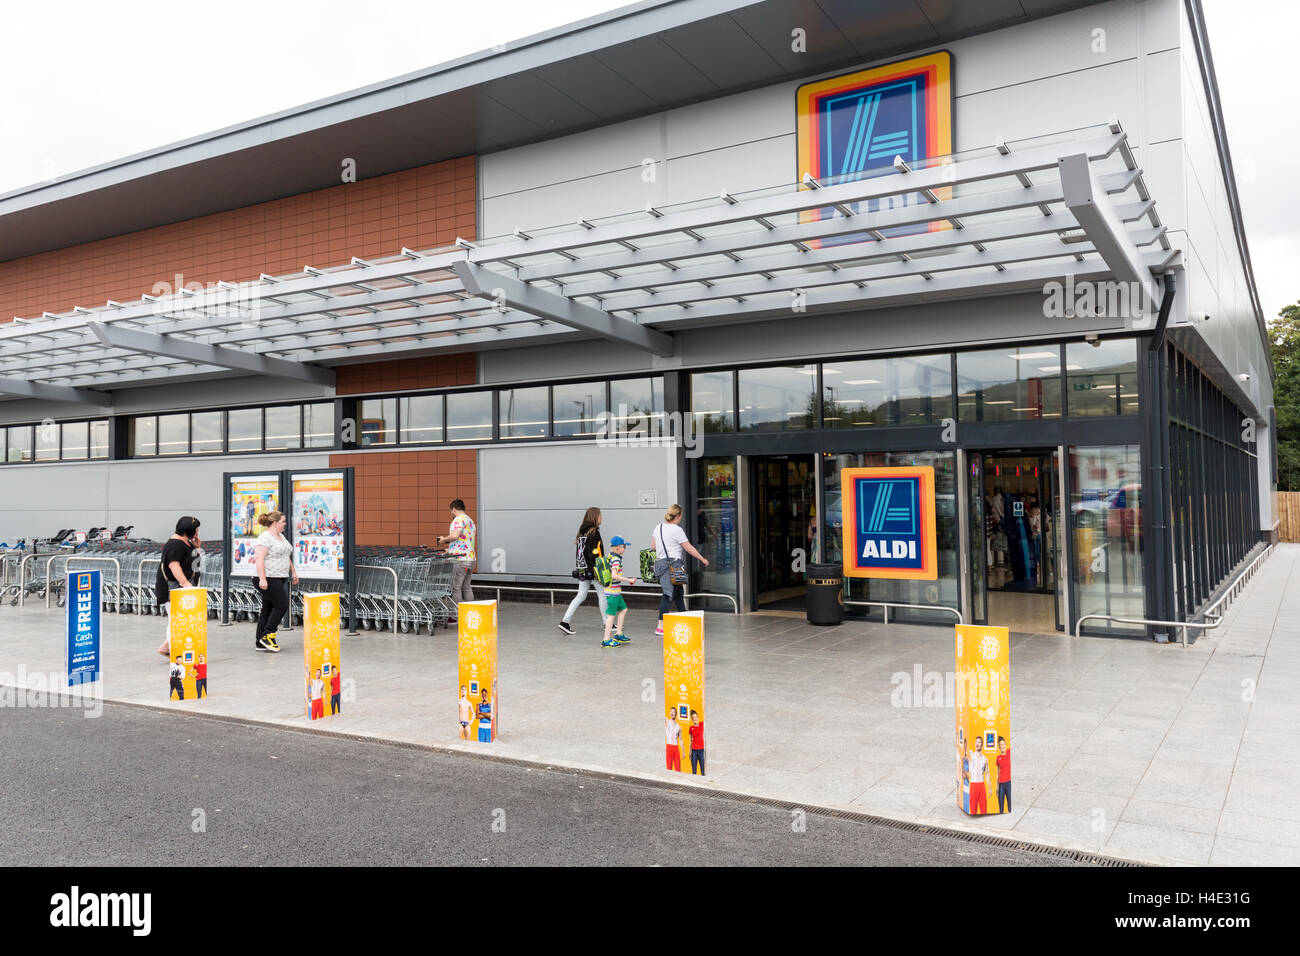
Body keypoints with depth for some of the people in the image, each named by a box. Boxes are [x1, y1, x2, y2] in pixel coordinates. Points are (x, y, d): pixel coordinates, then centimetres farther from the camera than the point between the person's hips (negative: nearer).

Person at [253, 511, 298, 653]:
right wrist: (262, 579, -26)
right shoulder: (265, 537, -13)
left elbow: (287, 556, 25)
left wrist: (293, 572, 22)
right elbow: (259, 559, -21)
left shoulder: (281, 536, 16)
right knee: (282, 605, -12)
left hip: (281, 578, 9)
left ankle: (260, 643, 12)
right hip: (270, 579, -9)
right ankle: (267, 636, -3)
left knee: (268, 608, 9)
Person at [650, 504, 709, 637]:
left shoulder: (658, 528, 9)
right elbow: (689, 549, -8)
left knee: (678, 593, 18)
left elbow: (653, 546, 18)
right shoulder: (677, 530, -12)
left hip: (660, 563, 8)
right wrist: (703, 559, 4)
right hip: (673, 565, -8)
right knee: (669, 594, -6)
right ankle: (660, 627, -8)